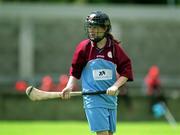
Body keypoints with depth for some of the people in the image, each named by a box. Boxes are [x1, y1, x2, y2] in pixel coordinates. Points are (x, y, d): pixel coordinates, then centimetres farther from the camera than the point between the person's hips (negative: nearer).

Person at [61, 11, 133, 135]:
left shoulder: (115, 47, 1)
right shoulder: (83, 47, -2)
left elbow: (126, 70, 0)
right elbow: (75, 70, 5)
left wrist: (115, 86, -14)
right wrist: (70, 86, -10)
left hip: (111, 97, 3)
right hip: (93, 98, -3)